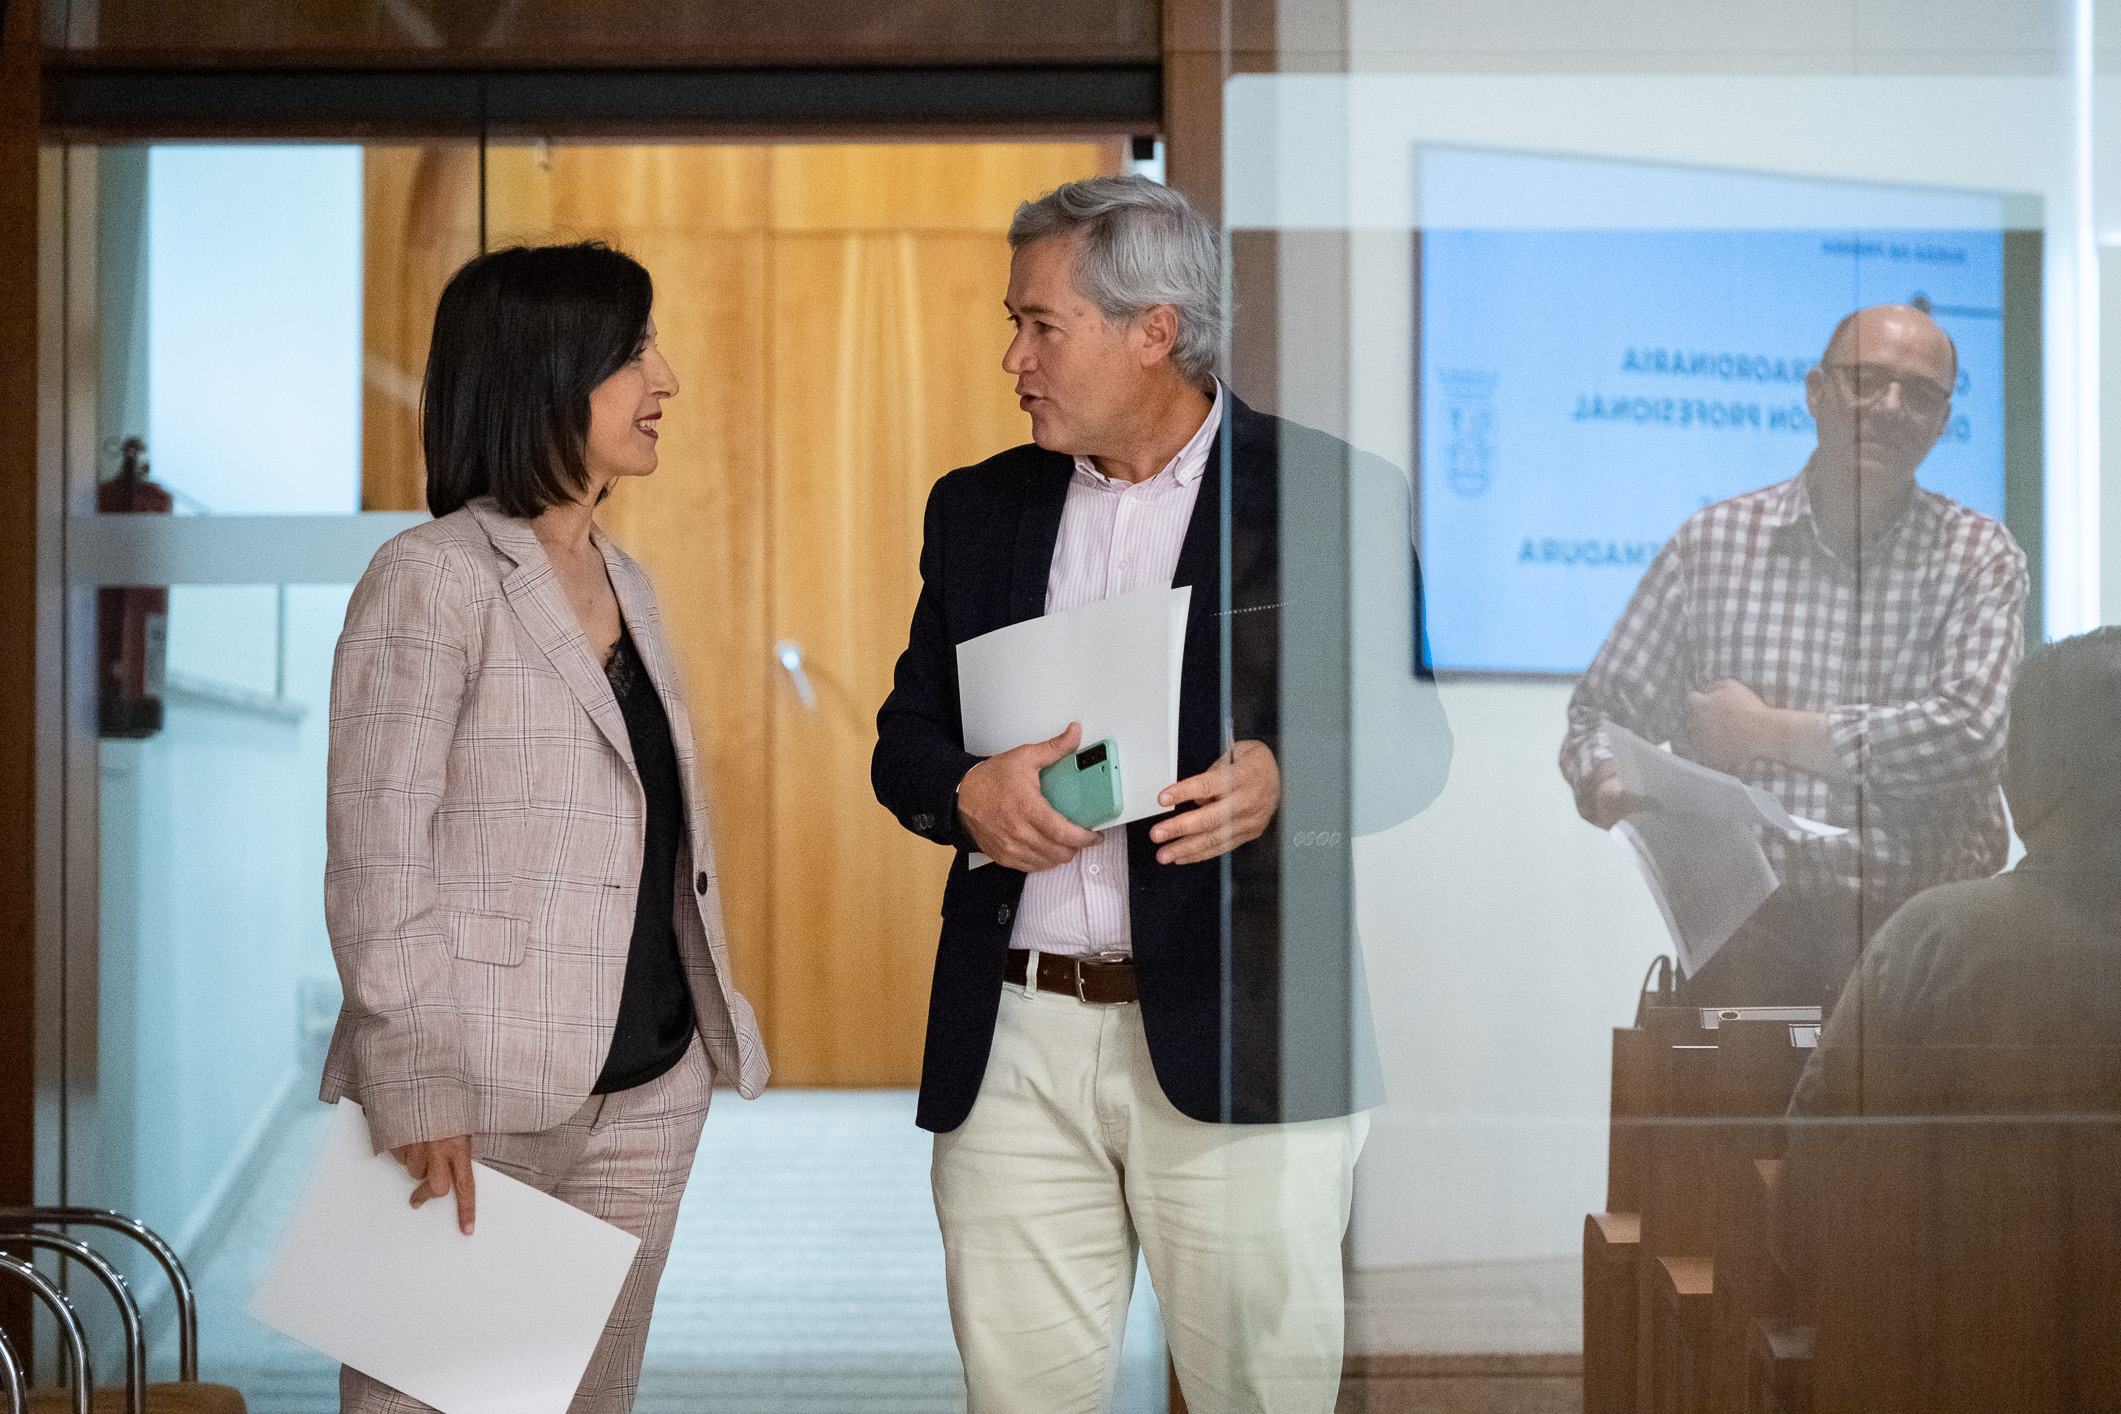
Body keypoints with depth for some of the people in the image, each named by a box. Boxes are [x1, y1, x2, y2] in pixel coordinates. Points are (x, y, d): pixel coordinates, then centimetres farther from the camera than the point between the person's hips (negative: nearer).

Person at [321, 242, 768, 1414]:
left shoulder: (624, 583, 14)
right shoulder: (430, 582, -10)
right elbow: (375, 864, -14)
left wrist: (715, 1023, 13)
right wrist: (419, 1094, -20)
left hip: (647, 1089, 7)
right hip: (476, 1095, -7)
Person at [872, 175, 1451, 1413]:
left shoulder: (1334, 496, 0)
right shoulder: (977, 508, 14)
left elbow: (1413, 740, -1)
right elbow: (904, 739, 16)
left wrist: (1277, 779, -23)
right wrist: (967, 792, -8)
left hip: (1237, 1042, -4)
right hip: (1014, 1039, 4)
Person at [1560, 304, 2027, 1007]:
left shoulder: (1980, 555, 6)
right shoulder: (1712, 541, 9)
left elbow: (1965, 732, -9)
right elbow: (1603, 712, 12)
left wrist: (1764, 733, -5)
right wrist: (1606, 784, -12)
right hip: (1746, 936, 0)